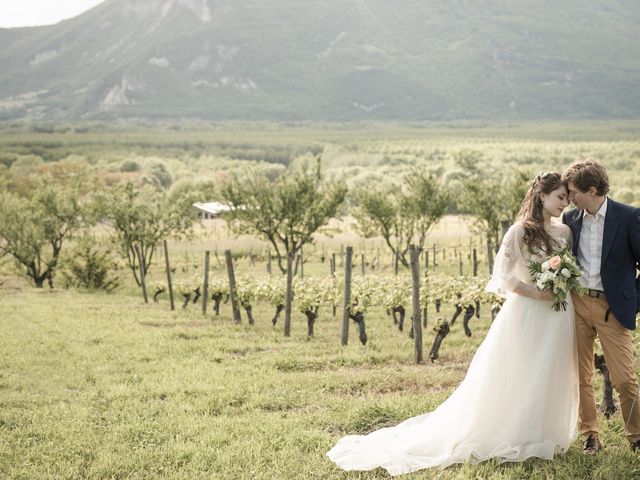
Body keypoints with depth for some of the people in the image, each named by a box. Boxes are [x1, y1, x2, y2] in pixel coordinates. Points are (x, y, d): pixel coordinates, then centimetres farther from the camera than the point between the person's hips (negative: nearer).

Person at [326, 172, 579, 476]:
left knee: (553, 378, 9)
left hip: (559, 317, 6)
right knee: (515, 378, 2)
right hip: (527, 314, -6)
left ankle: (544, 436, 22)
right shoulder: (520, 232, -8)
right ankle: (508, 438, 13)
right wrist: (537, 293, -15)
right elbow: (503, 276, -12)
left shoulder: (565, 233, 9)